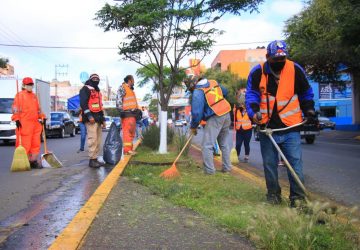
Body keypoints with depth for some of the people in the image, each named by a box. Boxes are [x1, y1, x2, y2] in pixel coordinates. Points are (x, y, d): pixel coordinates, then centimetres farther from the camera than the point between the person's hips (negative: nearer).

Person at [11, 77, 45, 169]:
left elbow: (38, 109, 27)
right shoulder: (19, 95, 0)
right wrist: (16, 119, -16)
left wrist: (42, 118, 19)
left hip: (35, 123, 7)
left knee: (36, 143, 8)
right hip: (24, 124, -7)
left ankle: (33, 161, 17)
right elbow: (15, 108, -7)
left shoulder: (34, 96, 21)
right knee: (25, 144, -7)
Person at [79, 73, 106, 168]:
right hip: (91, 118, -9)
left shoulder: (98, 91, 26)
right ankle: (92, 160, -12)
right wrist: (89, 115, -23)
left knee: (98, 140, 8)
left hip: (98, 118, 9)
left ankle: (95, 158, 13)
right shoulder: (85, 89, -2)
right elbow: (83, 103, -15)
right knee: (92, 139, -14)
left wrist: (103, 119, 24)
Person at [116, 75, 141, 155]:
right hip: (127, 113, -10)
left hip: (133, 113, 10)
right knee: (127, 130, -14)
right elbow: (118, 100, -14)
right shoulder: (122, 88, -3)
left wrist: (138, 110, 25)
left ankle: (130, 148, 15)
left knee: (132, 131, 10)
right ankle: (127, 149, -16)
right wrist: (121, 110, -21)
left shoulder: (131, 90, 26)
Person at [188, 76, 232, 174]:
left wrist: (193, 127, -1)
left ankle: (209, 170, -3)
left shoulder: (197, 92, -11)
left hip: (215, 118, -8)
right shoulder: (214, 82, 10)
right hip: (226, 114, 8)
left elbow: (196, 112, -13)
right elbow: (225, 92, 27)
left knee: (207, 145, -2)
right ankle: (227, 167, 24)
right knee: (224, 143, 18)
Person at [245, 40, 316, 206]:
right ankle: (273, 194, 25)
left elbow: (306, 94, 13)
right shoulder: (257, 72, -2)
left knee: (295, 163, -3)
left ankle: (297, 197, 8)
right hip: (267, 127, 1)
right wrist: (254, 111, -20)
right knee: (269, 164, 10)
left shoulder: (295, 70, 0)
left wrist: (308, 110, 2)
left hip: (290, 127, -1)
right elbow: (251, 95, -3)